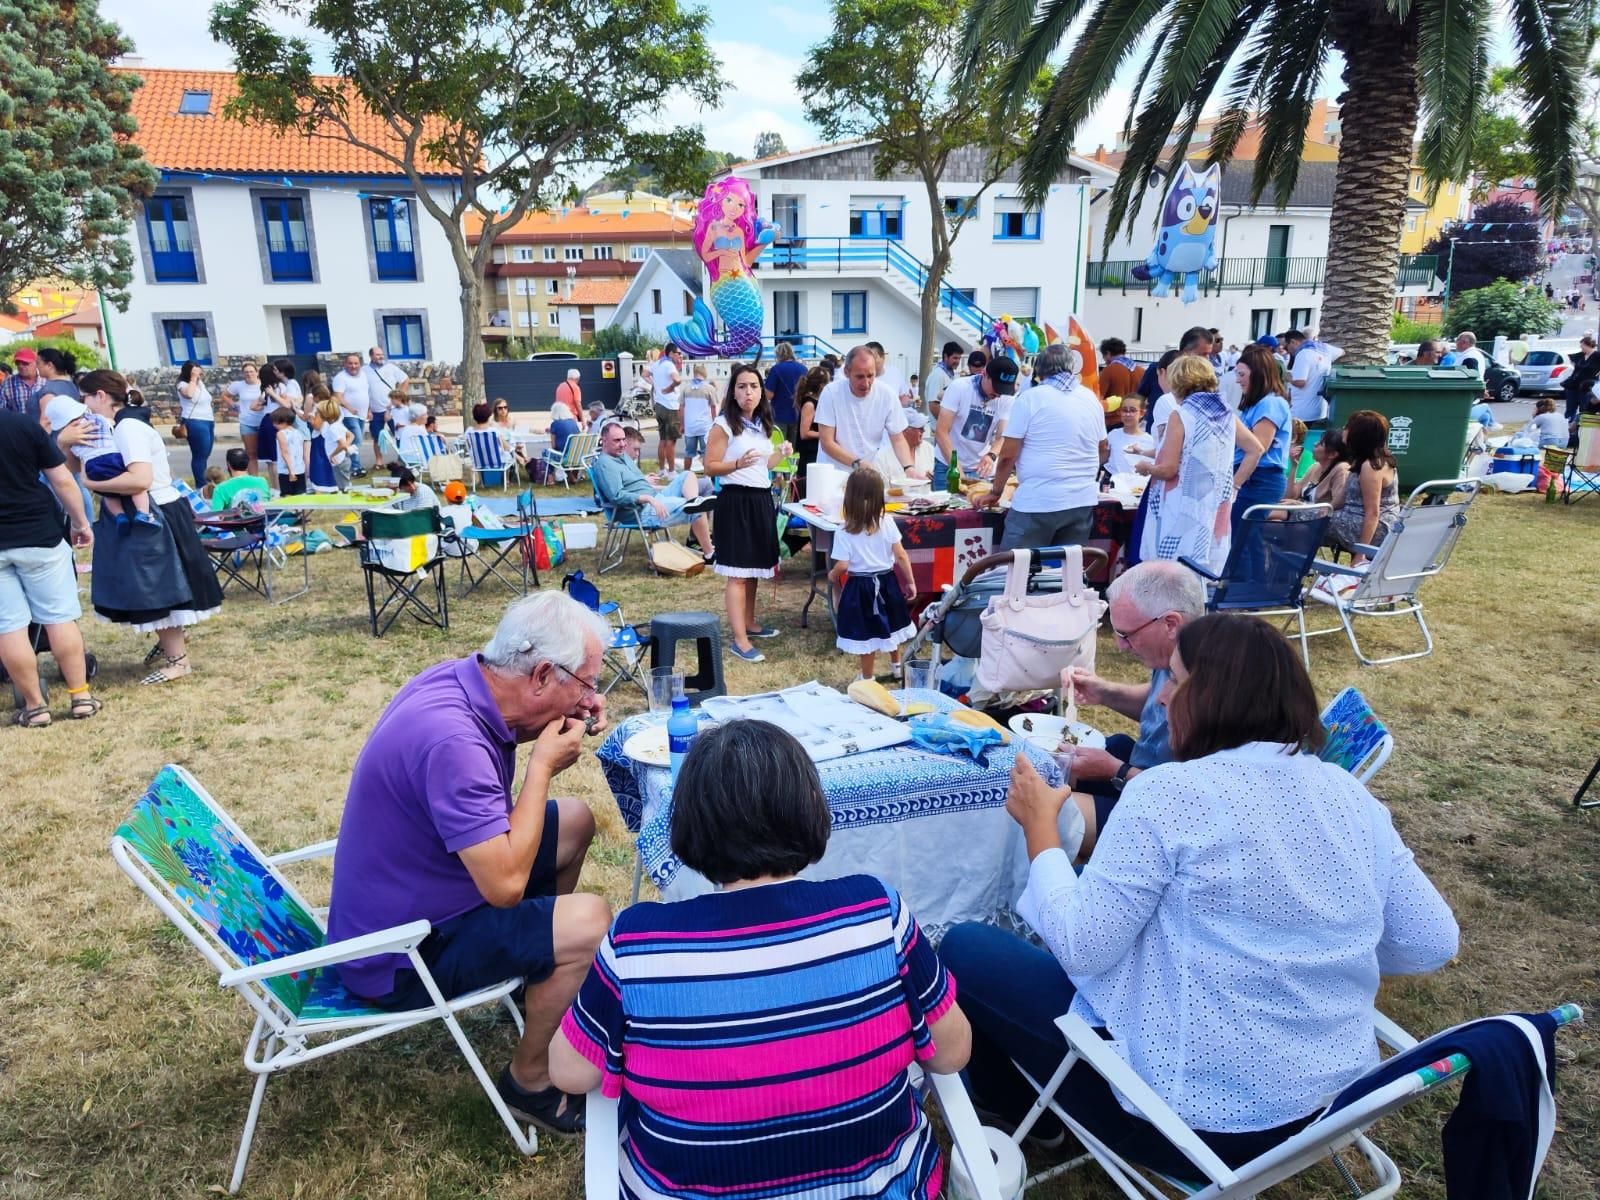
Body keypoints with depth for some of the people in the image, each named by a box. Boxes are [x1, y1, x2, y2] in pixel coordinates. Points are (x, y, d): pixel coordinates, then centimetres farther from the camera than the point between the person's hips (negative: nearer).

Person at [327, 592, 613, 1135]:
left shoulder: (460, 678, -8)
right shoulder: (451, 739, -35)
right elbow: (505, 884, -34)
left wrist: (558, 726, -4)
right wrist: (543, 765, -23)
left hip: (408, 895, 9)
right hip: (397, 955, -9)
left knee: (573, 820, 14)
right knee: (590, 923, -22)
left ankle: (541, 972, 31)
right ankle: (529, 1080, 2)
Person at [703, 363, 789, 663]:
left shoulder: (762, 424, 13)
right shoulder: (724, 424, -9)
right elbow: (710, 467, -11)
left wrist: (780, 454, 7)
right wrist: (738, 464, -26)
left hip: (761, 499, 8)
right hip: (736, 501, -8)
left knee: (754, 567, 15)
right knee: (737, 573, -8)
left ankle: (749, 624, 30)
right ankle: (740, 641, -8)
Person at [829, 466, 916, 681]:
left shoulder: (845, 532, -16)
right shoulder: (888, 523, -8)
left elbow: (842, 566, -18)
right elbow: (901, 555, -5)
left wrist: (832, 576, 4)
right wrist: (911, 582, 5)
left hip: (861, 587, -4)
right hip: (887, 582, 4)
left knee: (867, 633, 9)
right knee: (889, 627, 25)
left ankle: (868, 678, 22)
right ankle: (897, 665, 46)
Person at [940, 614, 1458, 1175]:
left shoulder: (1169, 792, -22)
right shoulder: (1351, 796, -2)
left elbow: (1080, 947, -20)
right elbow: (1433, 945, 5)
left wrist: (1041, 827, -5)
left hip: (1193, 1114, -7)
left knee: (965, 948, 10)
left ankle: (1016, 1110, 34)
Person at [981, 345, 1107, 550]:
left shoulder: (1030, 398, -4)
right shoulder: (1092, 399, 12)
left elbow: (1008, 455, -5)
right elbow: (1102, 451, 23)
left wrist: (995, 492, 8)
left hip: (1038, 502, -5)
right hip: (1083, 502, 6)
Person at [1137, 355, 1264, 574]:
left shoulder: (1180, 415, -9)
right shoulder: (1226, 413, 9)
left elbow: (1168, 469, -12)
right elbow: (1255, 450, 13)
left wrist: (1145, 467, 7)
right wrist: (1234, 483, 16)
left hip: (1183, 512, -6)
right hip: (1215, 512, 6)